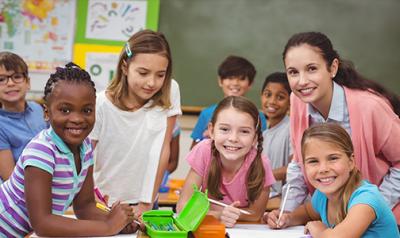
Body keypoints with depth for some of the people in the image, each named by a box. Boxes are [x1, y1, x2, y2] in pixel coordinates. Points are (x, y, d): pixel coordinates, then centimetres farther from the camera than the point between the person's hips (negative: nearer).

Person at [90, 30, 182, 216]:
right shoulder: (100, 105, -14)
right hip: (103, 203, -1)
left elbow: (162, 149, -5)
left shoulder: (170, 92, -8)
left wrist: (147, 204, -6)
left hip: (143, 202, 1)